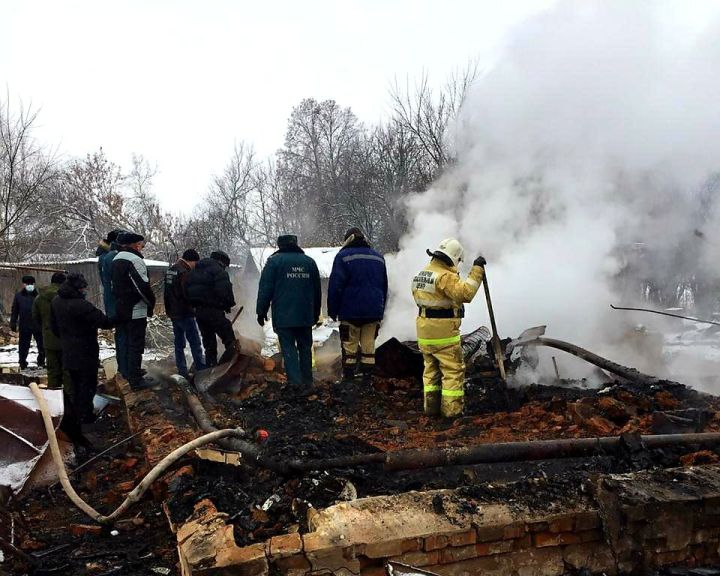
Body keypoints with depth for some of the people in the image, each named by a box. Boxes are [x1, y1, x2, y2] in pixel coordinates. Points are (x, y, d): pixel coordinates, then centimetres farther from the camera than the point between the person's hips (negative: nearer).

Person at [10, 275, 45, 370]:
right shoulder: (19, 296, 2)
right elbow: (14, 311, 7)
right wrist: (13, 324, 3)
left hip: (38, 326, 0)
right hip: (24, 326, 0)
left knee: (41, 345, 8)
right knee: (23, 346, 8)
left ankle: (41, 362, 24)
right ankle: (23, 364, 19)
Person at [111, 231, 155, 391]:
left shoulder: (116, 260, 13)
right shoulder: (134, 260, -19)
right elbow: (143, 286, -21)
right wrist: (151, 303, -6)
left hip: (120, 310, 9)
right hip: (136, 311, -9)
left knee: (127, 342, 20)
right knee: (136, 345, -2)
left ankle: (129, 373, 31)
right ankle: (136, 380, 2)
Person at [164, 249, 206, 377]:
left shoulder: (170, 270, 12)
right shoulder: (184, 272, -19)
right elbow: (188, 294, -23)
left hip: (173, 312, 9)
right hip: (185, 313, -9)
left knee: (179, 343, 12)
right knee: (195, 343, -2)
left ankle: (182, 372, 15)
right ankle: (201, 369, 0)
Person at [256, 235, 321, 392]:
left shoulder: (274, 261, -3)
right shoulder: (309, 261, 11)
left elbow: (265, 289, -7)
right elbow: (317, 290, 15)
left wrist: (261, 311, 1)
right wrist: (316, 313, 23)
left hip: (283, 316, -4)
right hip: (306, 315, 4)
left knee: (289, 348, -2)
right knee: (305, 347, 13)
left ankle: (296, 382, -12)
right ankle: (307, 382, 17)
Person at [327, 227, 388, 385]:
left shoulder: (343, 256, -4)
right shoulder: (378, 257, 14)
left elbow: (335, 286, -8)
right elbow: (384, 287, 18)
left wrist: (332, 310, 0)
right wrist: (380, 312, 23)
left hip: (350, 312, -4)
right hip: (373, 311, 4)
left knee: (349, 347, 1)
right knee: (369, 346, 8)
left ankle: (348, 378, 2)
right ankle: (367, 378, 8)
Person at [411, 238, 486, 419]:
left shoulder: (421, 274, 10)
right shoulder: (445, 276, -18)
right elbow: (465, 293, -30)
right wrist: (476, 270, -25)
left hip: (424, 333, 8)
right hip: (444, 334, -8)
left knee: (431, 369, 18)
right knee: (454, 371, 2)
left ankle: (431, 407, 23)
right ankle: (452, 409, 3)